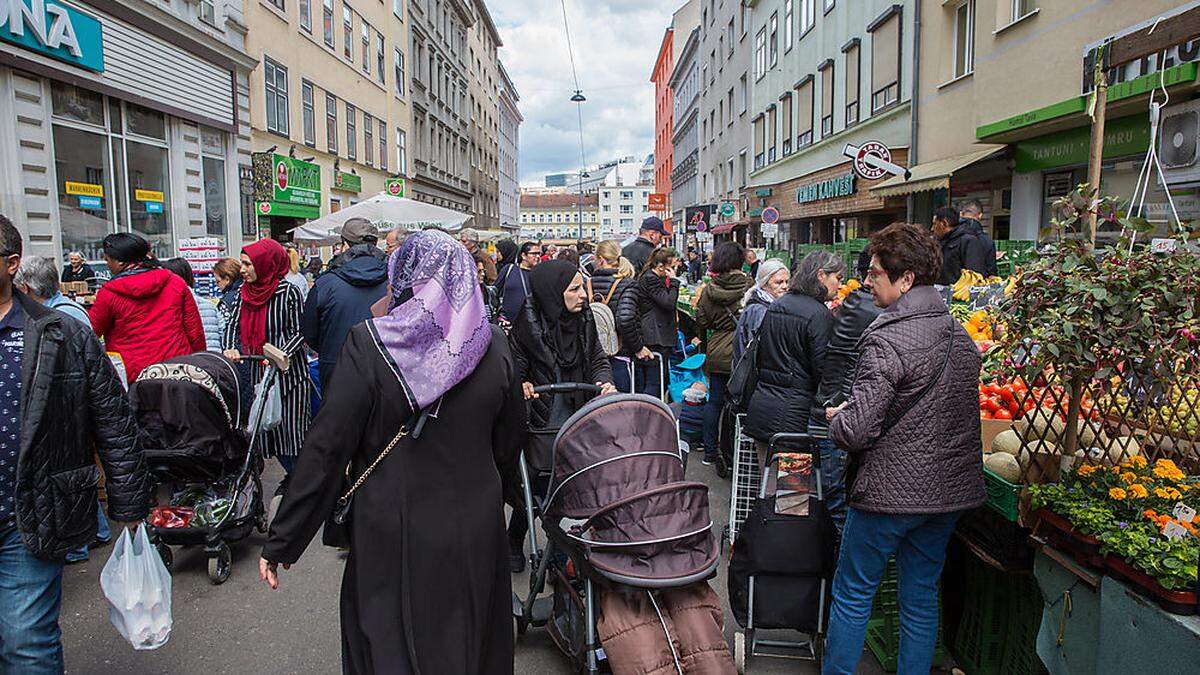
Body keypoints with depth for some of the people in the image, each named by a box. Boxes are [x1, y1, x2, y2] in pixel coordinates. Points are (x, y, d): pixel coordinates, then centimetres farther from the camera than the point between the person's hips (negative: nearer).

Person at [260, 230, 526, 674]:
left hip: (392, 538, -3)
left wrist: (281, 541, -6)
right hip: (476, 533, 3)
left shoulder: (367, 345, -15)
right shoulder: (494, 346, -6)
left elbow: (326, 449, -15)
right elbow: (511, 442, 3)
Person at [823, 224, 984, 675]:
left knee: (852, 595, 10)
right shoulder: (960, 336, 4)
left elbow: (855, 431, -26)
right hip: (948, 489, 7)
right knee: (922, 597, 19)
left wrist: (835, 418, -4)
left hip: (890, 490, -7)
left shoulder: (887, 340, -21)